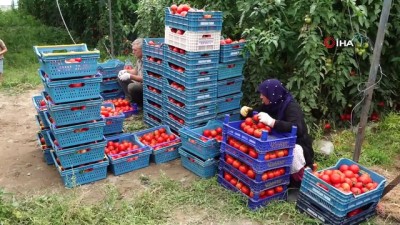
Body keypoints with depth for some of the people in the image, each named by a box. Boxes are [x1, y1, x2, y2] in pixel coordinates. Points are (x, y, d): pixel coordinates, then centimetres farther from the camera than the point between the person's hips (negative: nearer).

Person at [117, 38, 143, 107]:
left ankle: (141, 104, -7)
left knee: (131, 87, -34)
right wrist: (126, 71, 1)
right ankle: (129, 98, 6)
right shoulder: (139, 58, 5)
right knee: (120, 78, 9)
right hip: (139, 82, 10)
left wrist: (130, 76, -27)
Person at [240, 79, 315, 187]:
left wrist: (271, 121, -50)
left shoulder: (291, 107, -24)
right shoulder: (272, 104, -1)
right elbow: (258, 114, 15)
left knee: (292, 154, -39)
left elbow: (297, 129, -42)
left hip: (297, 146, -7)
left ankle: (299, 181, -8)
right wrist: (248, 111, -10)